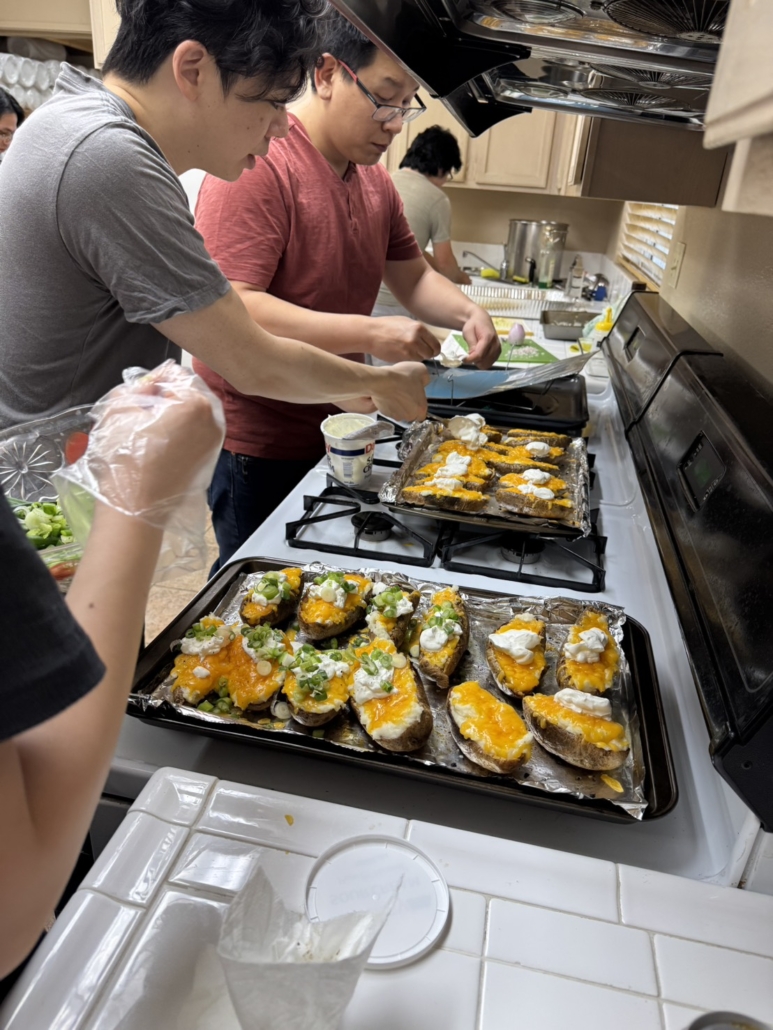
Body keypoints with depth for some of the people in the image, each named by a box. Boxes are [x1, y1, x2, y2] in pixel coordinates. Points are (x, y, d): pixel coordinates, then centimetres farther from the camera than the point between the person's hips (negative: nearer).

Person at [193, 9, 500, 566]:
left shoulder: (375, 178, 10)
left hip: (334, 432, 8)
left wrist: (467, 312, -4)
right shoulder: (259, 165, -17)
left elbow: (414, 276, 18)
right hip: (257, 447, -7)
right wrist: (369, 334, -31)